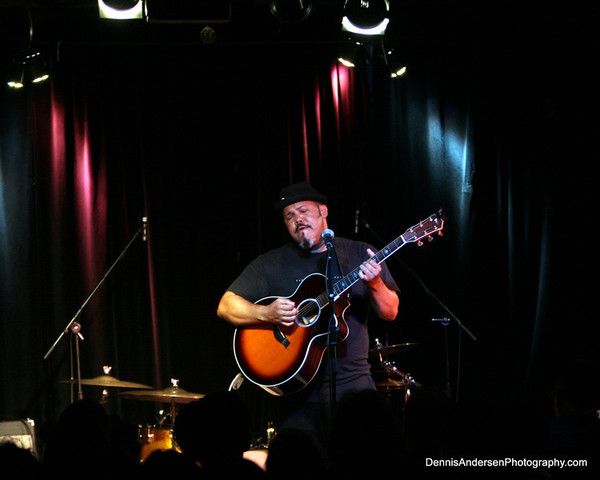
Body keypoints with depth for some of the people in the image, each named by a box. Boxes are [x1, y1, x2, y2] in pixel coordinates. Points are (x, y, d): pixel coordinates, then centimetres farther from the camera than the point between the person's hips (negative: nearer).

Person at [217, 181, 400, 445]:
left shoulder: (359, 255, 7)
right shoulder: (271, 263, 5)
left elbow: (390, 312, 4)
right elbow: (226, 306, 0)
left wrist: (375, 284, -17)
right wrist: (266, 313, -18)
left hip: (352, 382, 1)